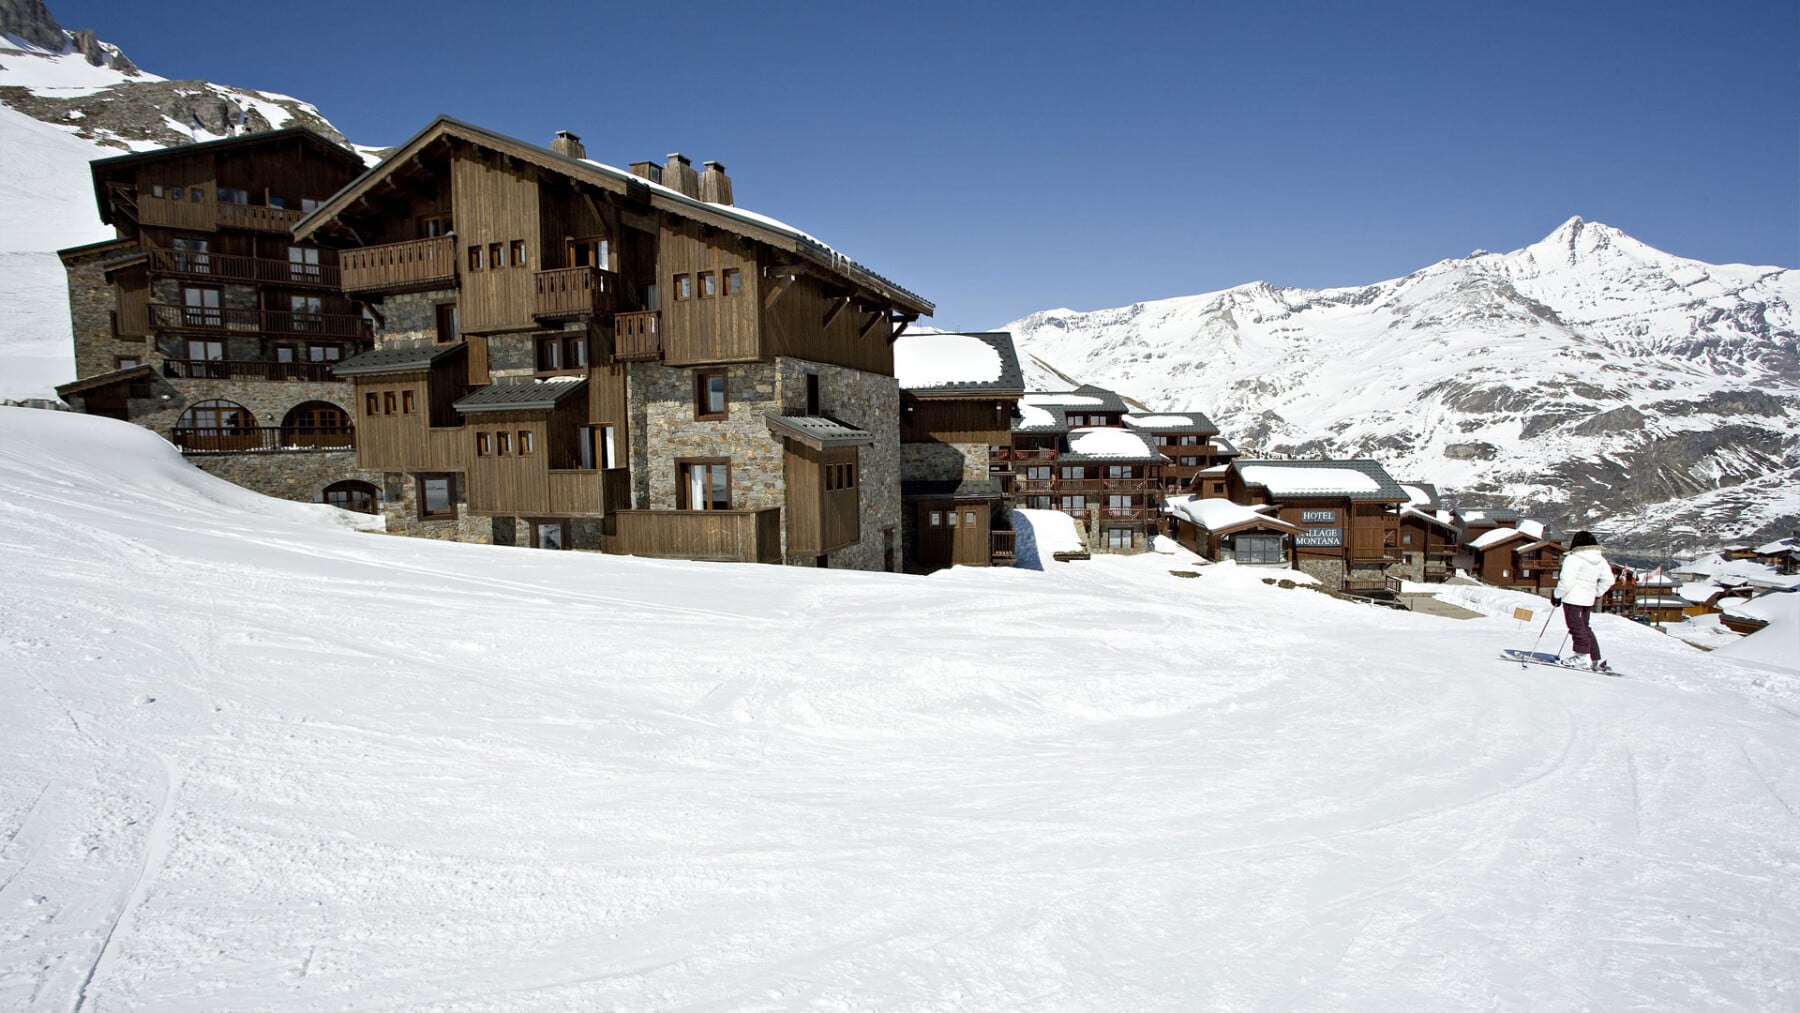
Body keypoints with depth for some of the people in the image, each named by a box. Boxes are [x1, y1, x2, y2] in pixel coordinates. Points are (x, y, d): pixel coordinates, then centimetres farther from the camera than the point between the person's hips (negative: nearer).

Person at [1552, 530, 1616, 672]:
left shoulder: (1573, 559, -16)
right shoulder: (1600, 560, 9)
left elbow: (1566, 582, -20)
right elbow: (1608, 580, 14)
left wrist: (1556, 595, -8)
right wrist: (1597, 593, 24)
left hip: (1573, 598, -8)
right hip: (1588, 599, 8)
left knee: (1577, 627, -3)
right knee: (1584, 627, 17)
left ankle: (1583, 657, -6)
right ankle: (1596, 659, 17)